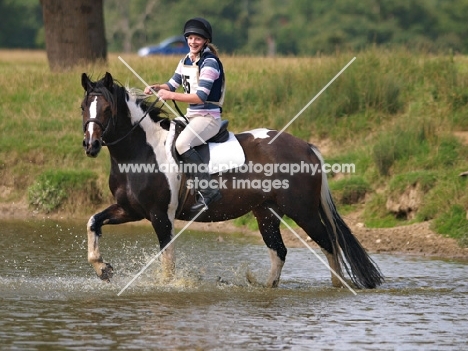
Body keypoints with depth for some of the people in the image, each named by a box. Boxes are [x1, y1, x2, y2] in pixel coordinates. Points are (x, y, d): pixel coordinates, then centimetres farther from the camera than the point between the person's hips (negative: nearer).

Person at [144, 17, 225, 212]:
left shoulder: (209, 63, -15)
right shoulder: (186, 61, 10)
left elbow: (201, 97, -22)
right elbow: (172, 85, 19)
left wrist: (171, 96, -21)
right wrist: (156, 88, -2)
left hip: (209, 117, -10)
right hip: (191, 116, 10)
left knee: (182, 143, -34)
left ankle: (208, 191, -33)